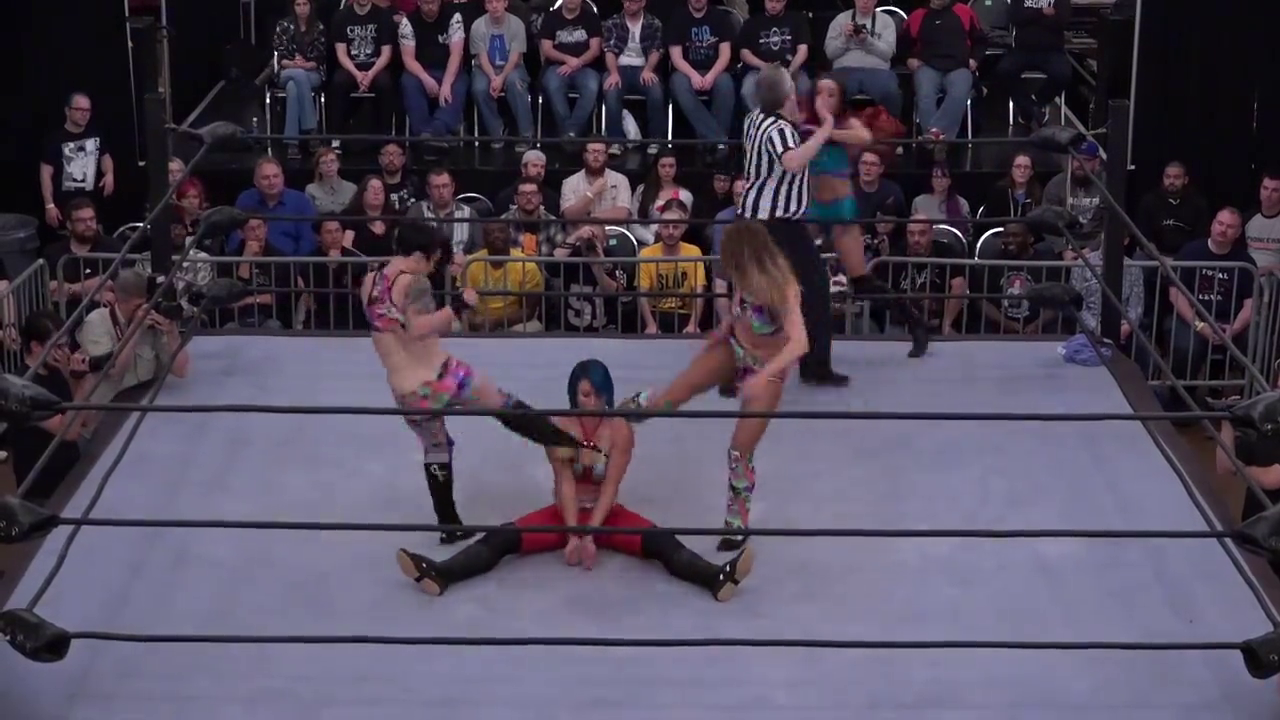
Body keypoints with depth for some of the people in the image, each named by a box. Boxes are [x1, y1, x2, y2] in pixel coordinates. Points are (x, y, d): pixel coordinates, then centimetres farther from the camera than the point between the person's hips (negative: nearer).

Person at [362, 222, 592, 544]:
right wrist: (457, 306, -27)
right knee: (505, 405, 9)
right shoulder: (412, 282, -13)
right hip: (440, 376, -6)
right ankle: (573, 443, 11)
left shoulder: (368, 282, 10)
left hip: (406, 393, 6)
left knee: (435, 450, 24)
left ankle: (449, 526, 29)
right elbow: (418, 329, -29)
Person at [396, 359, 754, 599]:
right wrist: (572, 534, -25)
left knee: (660, 541, -27)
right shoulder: (559, 427, -9)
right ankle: (438, 574, -38)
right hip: (564, 512, 1)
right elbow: (565, 483, -16)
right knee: (502, 538, -21)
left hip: (606, 514, -1)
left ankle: (717, 577, -46)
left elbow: (609, 487, -16)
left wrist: (590, 535, -25)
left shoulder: (620, 430, -10)